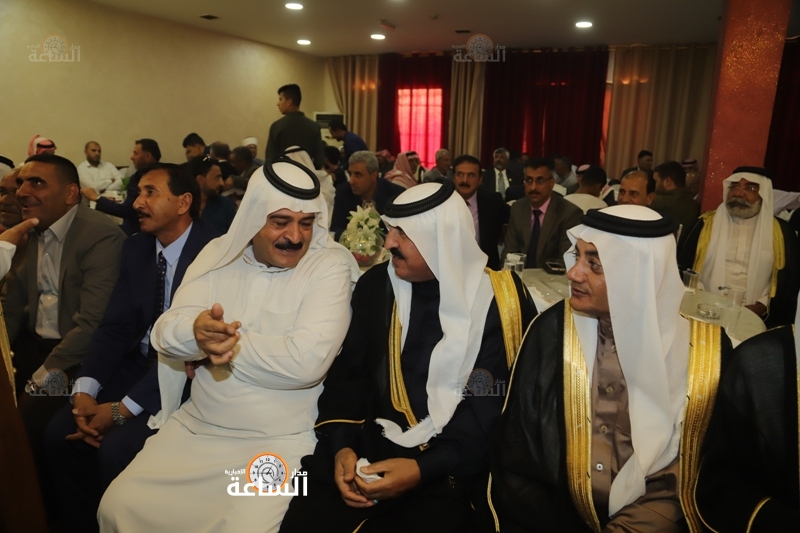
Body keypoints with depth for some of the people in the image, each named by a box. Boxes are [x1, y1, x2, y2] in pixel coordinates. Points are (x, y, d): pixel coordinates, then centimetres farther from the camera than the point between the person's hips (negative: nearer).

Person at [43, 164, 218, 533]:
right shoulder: (135, 247, 5)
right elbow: (115, 325, 4)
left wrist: (124, 408, -21)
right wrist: (85, 389, -12)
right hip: (138, 364, 7)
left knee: (116, 449, -22)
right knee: (59, 433, -5)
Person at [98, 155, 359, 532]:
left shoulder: (330, 265, -11)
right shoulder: (219, 253, 4)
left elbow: (307, 360, -24)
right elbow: (165, 333, -5)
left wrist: (224, 343, -12)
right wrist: (196, 331, -30)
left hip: (278, 442, -4)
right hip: (194, 428, 5)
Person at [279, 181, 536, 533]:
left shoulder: (502, 300, -6)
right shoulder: (376, 285, 5)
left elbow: (503, 410, -8)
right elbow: (347, 374, 7)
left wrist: (424, 469, -17)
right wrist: (341, 446, -9)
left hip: (452, 467, -2)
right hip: (369, 448, 3)